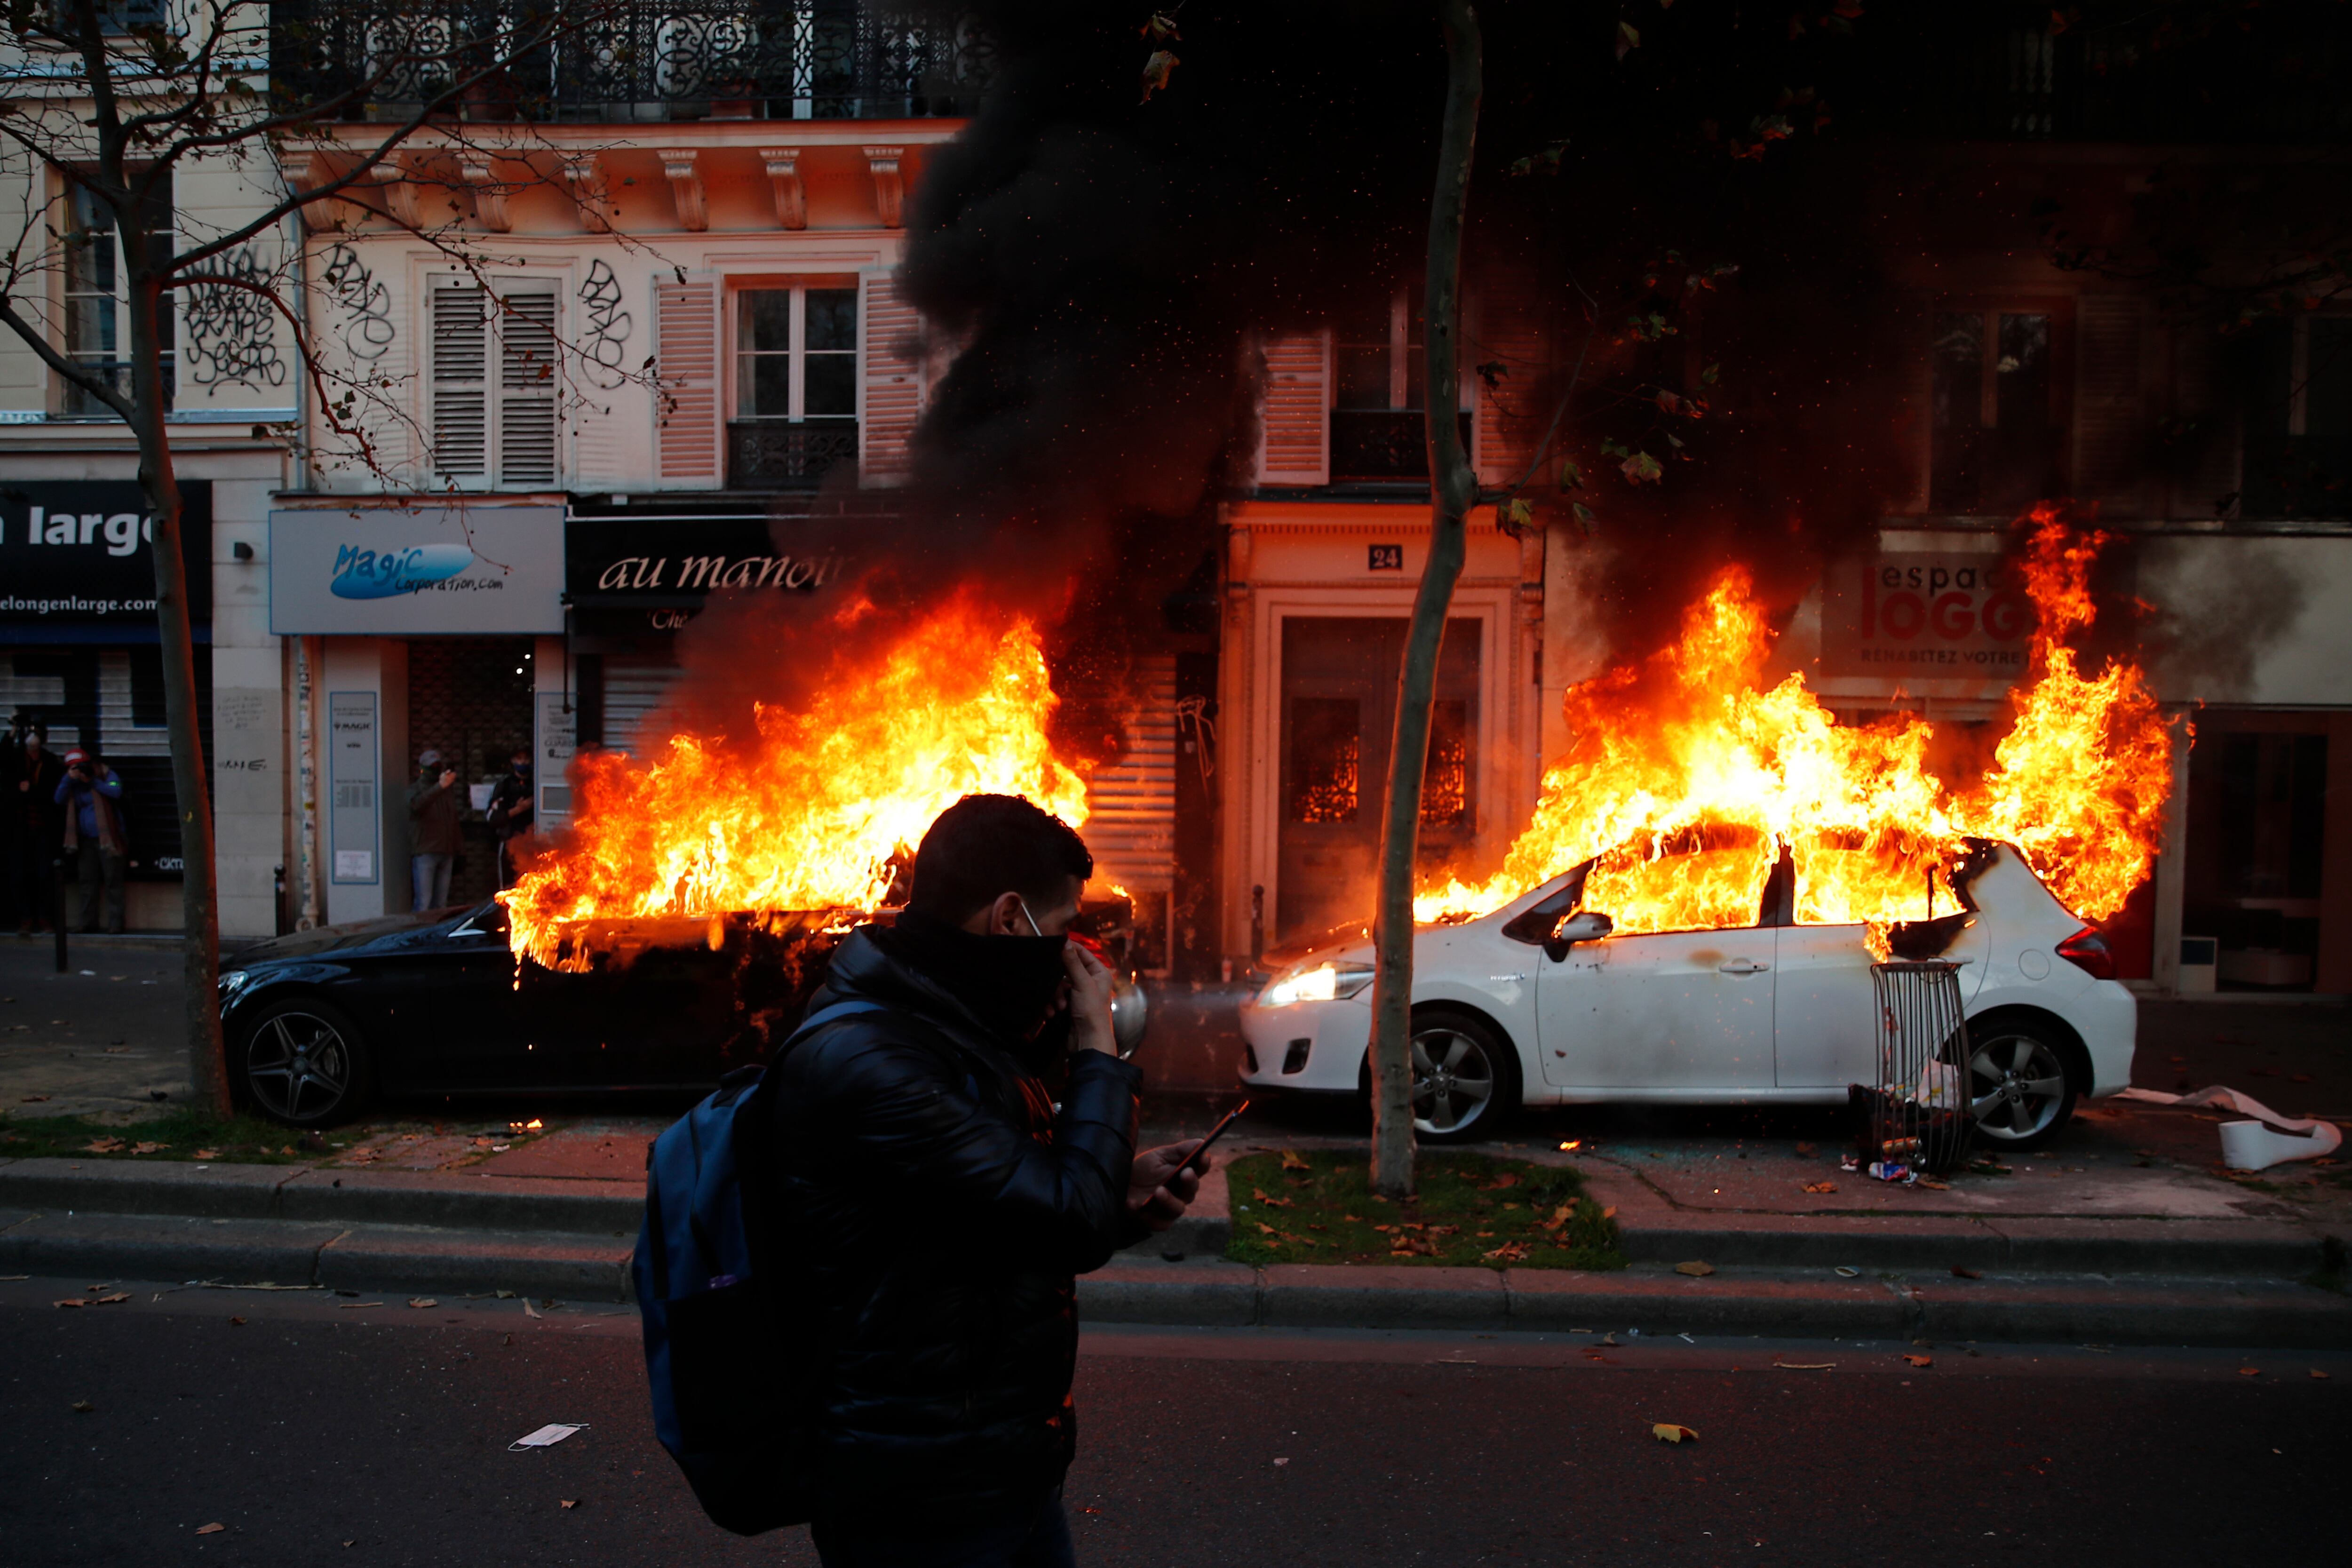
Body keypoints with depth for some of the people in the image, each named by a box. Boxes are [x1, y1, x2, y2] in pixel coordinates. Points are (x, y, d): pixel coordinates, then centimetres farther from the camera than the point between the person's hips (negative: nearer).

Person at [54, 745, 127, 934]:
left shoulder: (107, 775, -1)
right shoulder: (73, 783, 13)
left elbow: (116, 792, -20)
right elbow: (59, 800, 1)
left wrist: (93, 782, -13)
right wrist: (68, 779, -8)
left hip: (108, 839, -5)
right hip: (86, 840, 6)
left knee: (112, 880, -6)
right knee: (88, 881, 8)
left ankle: (115, 922, -5)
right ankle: (88, 920, 14)